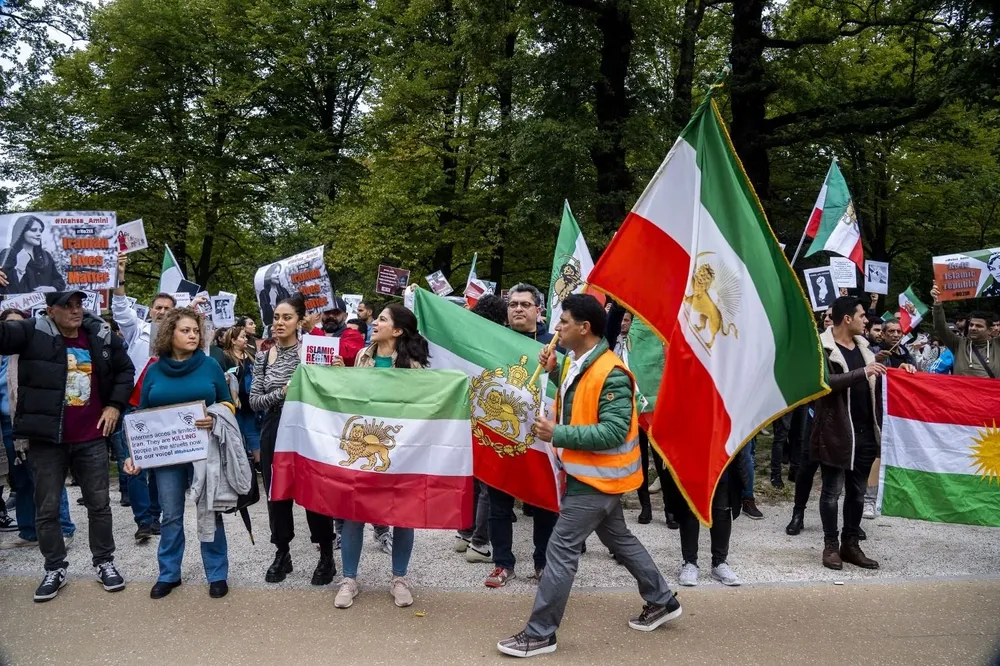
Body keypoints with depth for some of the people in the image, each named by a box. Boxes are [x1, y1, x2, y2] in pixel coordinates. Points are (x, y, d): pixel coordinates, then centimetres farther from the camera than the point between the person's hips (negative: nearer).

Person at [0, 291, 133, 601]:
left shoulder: (102, 336, 0)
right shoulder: (33, 333, -8)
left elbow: (125, 370, 14)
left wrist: (115, 405, 4)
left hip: (91, 439, 2)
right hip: (46, 440, -2)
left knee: (99, 504, 11)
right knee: (46, 509, 9)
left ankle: (104, 562, 27)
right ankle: (54, 569, 25)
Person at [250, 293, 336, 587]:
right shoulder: (263, 357, 5)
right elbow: (254, 401, -1)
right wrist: (283, 392, -17)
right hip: (274, 432, 4)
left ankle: (327, 556, 16)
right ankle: (282, 554, 27)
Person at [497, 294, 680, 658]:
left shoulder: (611, 374, -24)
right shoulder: (576, 363, 4)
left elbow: (614, 432, -28)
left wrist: (558, 435, -28)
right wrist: (553, 371, 4)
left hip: (597, 476, -10)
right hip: (592, 473, 10)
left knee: (561, 550, -5)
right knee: (619, 539, 23)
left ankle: (539, 634, 6)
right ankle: (662, 601, 39)